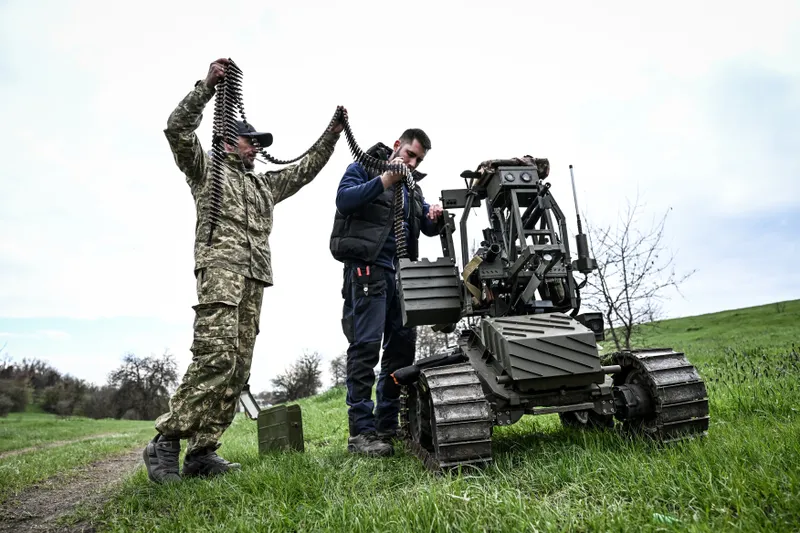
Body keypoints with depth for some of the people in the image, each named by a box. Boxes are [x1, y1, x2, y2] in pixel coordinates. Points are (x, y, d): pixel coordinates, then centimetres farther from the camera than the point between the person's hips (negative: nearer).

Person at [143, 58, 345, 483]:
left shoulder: (265, 184, 33)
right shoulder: (206, 169, 18)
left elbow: (307, 168, 35)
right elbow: (178, 129, 3)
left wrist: (334, 131, 30)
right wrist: (207, 86, -3)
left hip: (255, 277, 7)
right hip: (220, 265, -6)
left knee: (238, 366, -2)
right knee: (216, 355, -22)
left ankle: (202, 452, 1)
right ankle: (166, 442, -12)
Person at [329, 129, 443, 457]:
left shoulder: (412, 188, 25)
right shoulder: (364, 167, 6)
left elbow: (428, 229, 21)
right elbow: (344, 200, -12)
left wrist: (434, 217, -1)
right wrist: (385, 180, -15)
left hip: (400, 273, 8)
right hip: (367, 268, -8)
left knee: (403, 346, 6)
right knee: (365, 346, -12)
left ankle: (387, 424, 16)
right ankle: (361, 432, -9)